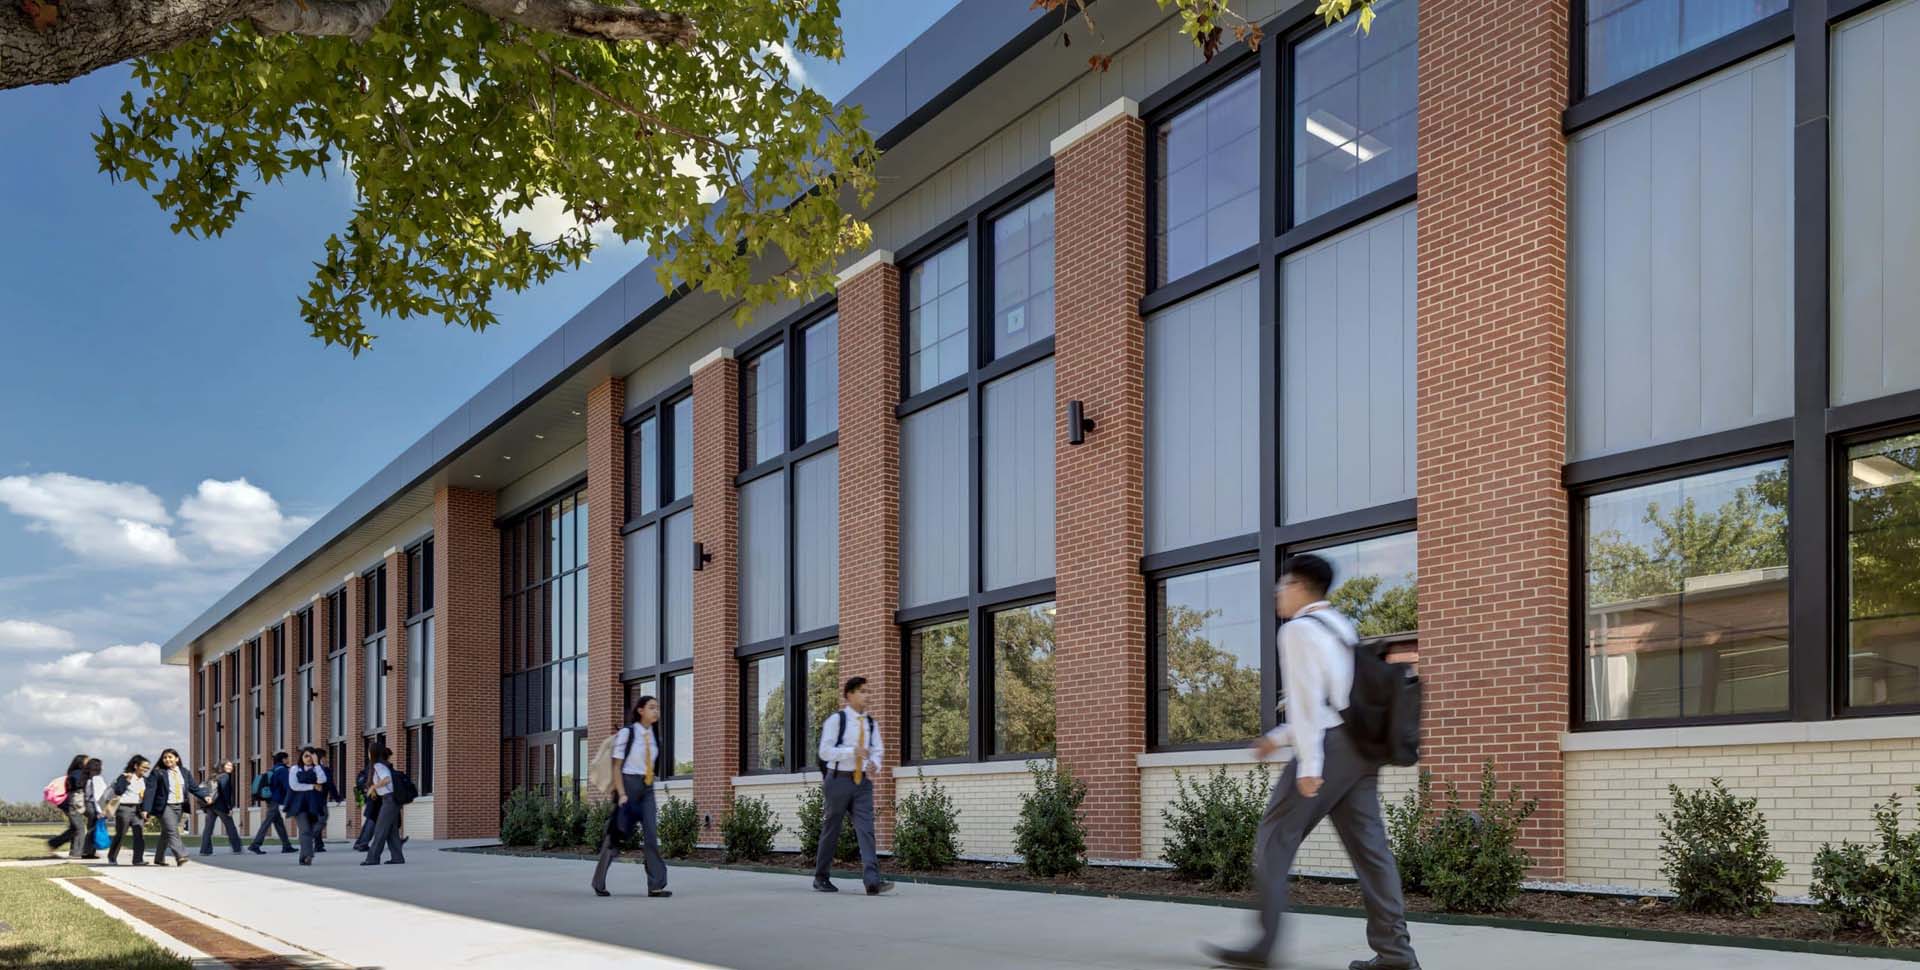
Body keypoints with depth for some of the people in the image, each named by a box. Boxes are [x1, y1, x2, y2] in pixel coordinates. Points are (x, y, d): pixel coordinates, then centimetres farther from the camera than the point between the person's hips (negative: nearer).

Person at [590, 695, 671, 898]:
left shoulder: (654, 736, 9)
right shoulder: (627, 733, -7)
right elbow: (616, 766, -9)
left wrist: (648, 786, 16)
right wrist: (622, 794, -17)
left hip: (647, 789, 5)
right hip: (629, 785, -5)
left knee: (651, 835, -8)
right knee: (616, 835, 3)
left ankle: (656, 885, -12)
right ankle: (599, 883, 20)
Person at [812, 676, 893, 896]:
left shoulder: (871, 723, 9)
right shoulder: (836, 720, -6)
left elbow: (877, 750, 18)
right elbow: (825, 752, -11)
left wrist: (874, 764, -5)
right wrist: (852, 751, -22)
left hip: (863, 782, 4)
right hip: (839, 779, -4)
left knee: (865, 828, -10)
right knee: (831, 829, 6)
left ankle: (872, 880, -21)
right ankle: (820, 878, 21)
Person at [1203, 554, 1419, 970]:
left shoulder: (1298, 629, -6)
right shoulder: (1342, 628, 21)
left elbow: (1306, 698, -16)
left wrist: (1309, 764, -20)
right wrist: (1281, 736, 28)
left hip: (1329, 748, -8)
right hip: (1361, 746, 8)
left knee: (1275, 839, -1)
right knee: (1368, 845, 5)